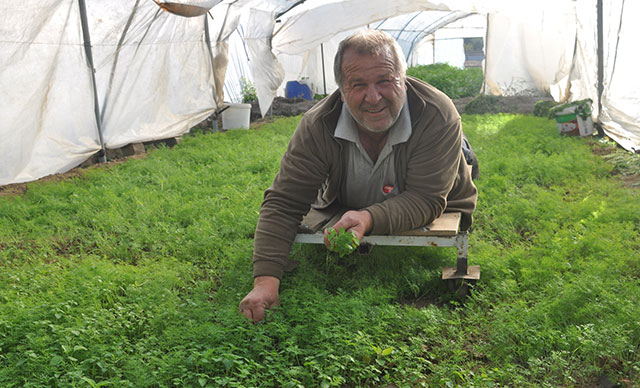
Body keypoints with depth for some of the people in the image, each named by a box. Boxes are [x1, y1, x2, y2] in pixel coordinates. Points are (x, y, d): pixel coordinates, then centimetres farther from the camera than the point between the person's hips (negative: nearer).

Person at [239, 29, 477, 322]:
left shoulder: (437, 116, -32)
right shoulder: (317, 126, -26)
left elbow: (427, 200, -33)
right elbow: (283, 203, -25)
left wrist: (369, 218, -53)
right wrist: (266, 280, -38)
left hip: (430, 222, 0)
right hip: (345, 218, 1)